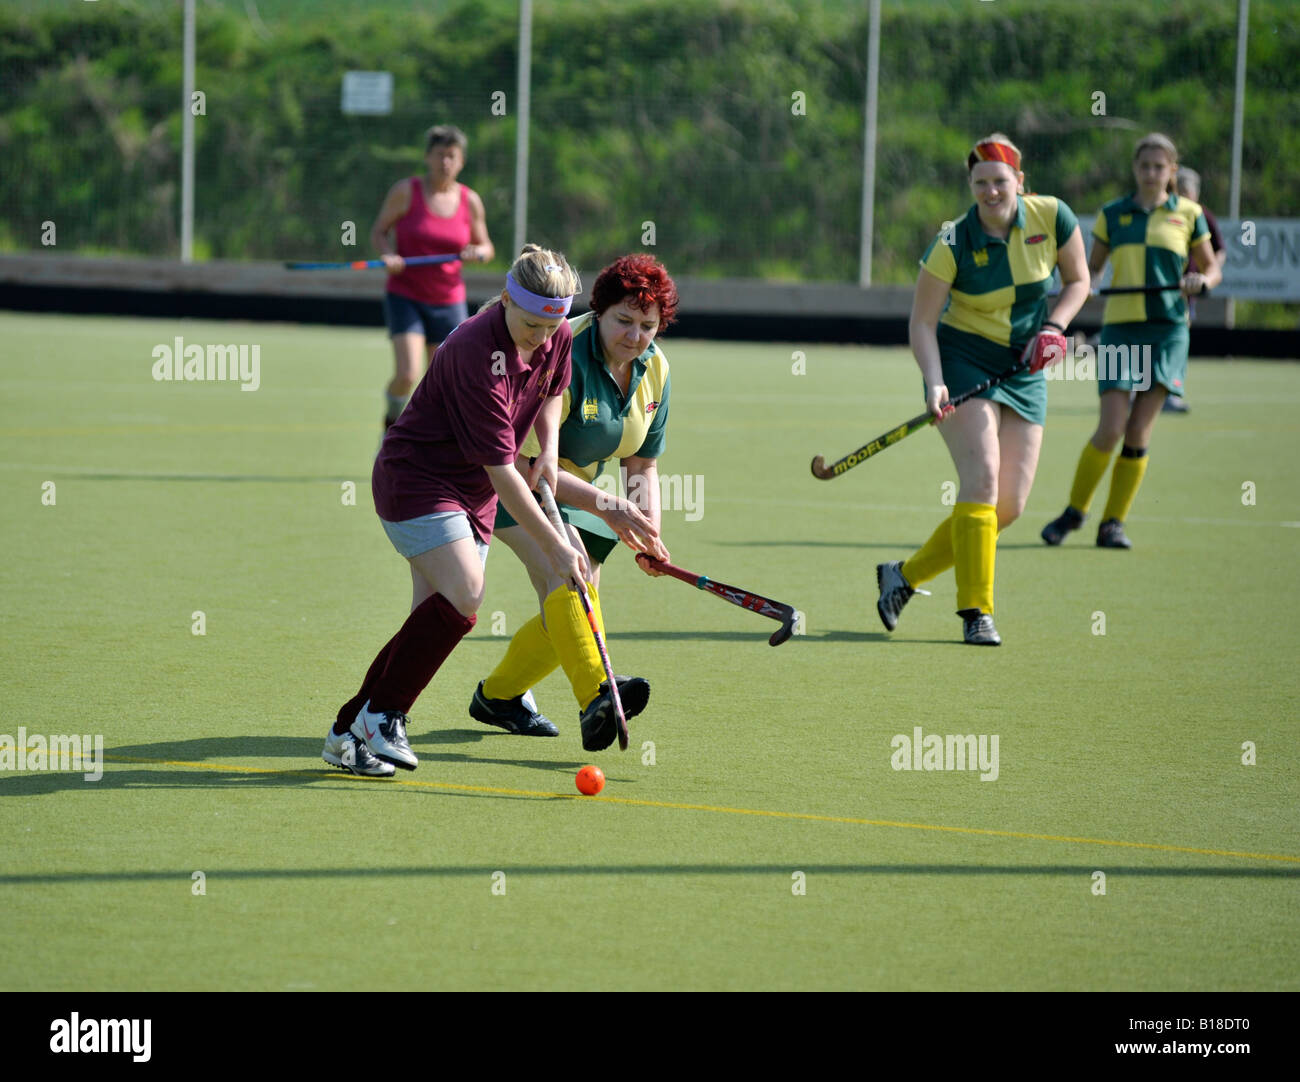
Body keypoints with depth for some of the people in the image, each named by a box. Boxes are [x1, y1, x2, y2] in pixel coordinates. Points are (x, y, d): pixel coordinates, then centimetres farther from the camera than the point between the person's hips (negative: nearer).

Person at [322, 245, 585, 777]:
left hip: (472, 493, 8)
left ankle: (348, 733, 3)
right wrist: (552, 546, -25)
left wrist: (548, 448, 0)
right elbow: (500, 468, -27)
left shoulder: (558, 339, -5)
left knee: (434, 623, -1)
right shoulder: (475, 353, -29)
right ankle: (382, 713, -15)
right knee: (464, 593, -25)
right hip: (416, 477, -8)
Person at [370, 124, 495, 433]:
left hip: (448, 303, 3)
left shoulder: (470, 201, 2)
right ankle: (394, 416, 11)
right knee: (407, 375, -20)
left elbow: (486, 247, 11)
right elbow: (379, 231, 2)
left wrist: (477, 252, -12)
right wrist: (388, 255, -19)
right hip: (405, 295, -3)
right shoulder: (406, 191, -5)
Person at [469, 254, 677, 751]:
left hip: (577, 485, 8)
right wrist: (605, 505, -36)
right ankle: (596, 698, -46)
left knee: (570, 614, 5)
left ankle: (497, 694, 30)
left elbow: (642, 466, 6)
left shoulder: (654, 369, -5)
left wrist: (649, 533, -11)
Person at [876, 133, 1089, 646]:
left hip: (1024, 372, 4)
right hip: (962, 359, -4)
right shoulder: (952, 245, -15)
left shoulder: (1053, 218, -7)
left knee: (1009, 507, 0)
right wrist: (934, 383, -26)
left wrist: (1054, 327, -10)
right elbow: (922, 322, -11)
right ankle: (976, 612, -20)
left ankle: (904, 574, 16)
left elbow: (1078, 280, 8)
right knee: (982, 474, -23)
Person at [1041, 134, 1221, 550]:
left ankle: (1113, 523, 6)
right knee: (1110, 429, -10)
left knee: (1138, 433, -5)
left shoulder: (1188, 214, 7)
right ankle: (1075, 510, 11)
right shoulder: (1112, 214, 9)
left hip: (1167, 329, 0)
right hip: (1121, 325, 0)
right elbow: (1092, 266, 16)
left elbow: (1212, 269, 13)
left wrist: (1200, 281, -9)